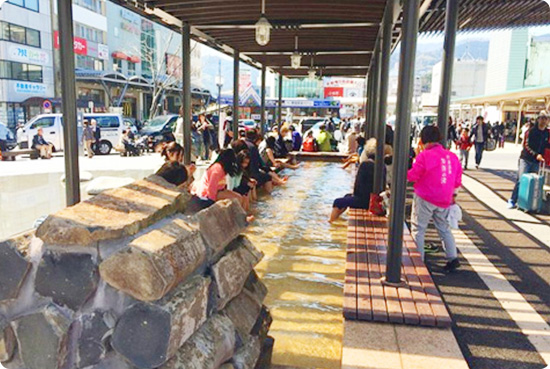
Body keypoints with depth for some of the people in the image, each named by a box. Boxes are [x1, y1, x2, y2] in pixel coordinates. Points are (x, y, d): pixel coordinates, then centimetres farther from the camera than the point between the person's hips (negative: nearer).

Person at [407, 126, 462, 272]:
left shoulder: (425, 155, -13)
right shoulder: (452, 156, 5)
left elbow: (412, 176, -12)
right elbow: (457, 182, 10)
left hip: (425, 198, -6)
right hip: (444, 200, 6)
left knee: (418, 229, 5)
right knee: (444, 229, 19)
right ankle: (452, 258, 13)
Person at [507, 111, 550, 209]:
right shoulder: (532, 131, -9)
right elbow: (526, 145, -13)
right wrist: (536, 155, -22)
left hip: (537, 162, 5)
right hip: (525, 159, -5)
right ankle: (512, 201, 0)